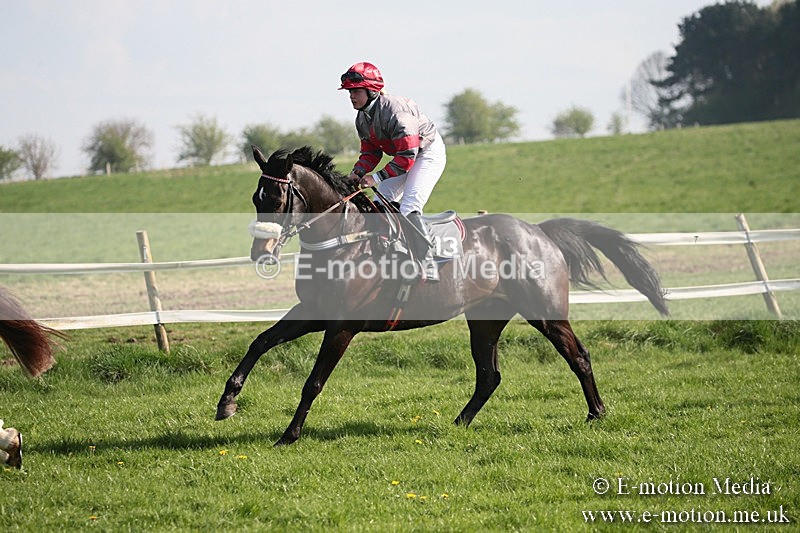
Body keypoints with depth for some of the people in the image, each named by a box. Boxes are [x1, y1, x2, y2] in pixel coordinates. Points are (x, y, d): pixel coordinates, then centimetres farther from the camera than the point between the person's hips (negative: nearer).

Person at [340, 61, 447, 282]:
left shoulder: (394, 110, -32)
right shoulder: (362, 119, -3)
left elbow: (407, 156, -33)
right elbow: (370, 152, 7)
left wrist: (377, 177, -33)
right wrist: (357, 173, -13)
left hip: (429, 152, -10)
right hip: (405, 155, 10)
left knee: (408, 208, -22)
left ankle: (428, 265, -23)